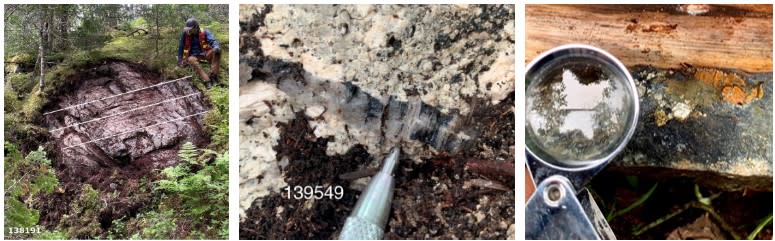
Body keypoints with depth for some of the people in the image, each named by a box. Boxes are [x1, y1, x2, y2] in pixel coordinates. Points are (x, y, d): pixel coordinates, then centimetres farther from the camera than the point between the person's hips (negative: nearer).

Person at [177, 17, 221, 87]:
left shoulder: (204, 32, -4)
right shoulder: (185, 34, -4)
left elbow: (213, 41, -15)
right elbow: (181, 47, 4)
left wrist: (216, 47, -40)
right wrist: (180, 61, 5)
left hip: (205, 54, 1)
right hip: (194, 56, -1)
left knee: (216, 51, -29)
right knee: (191, 60, -37)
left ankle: (213, 75, -33)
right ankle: (207, 81, -46)